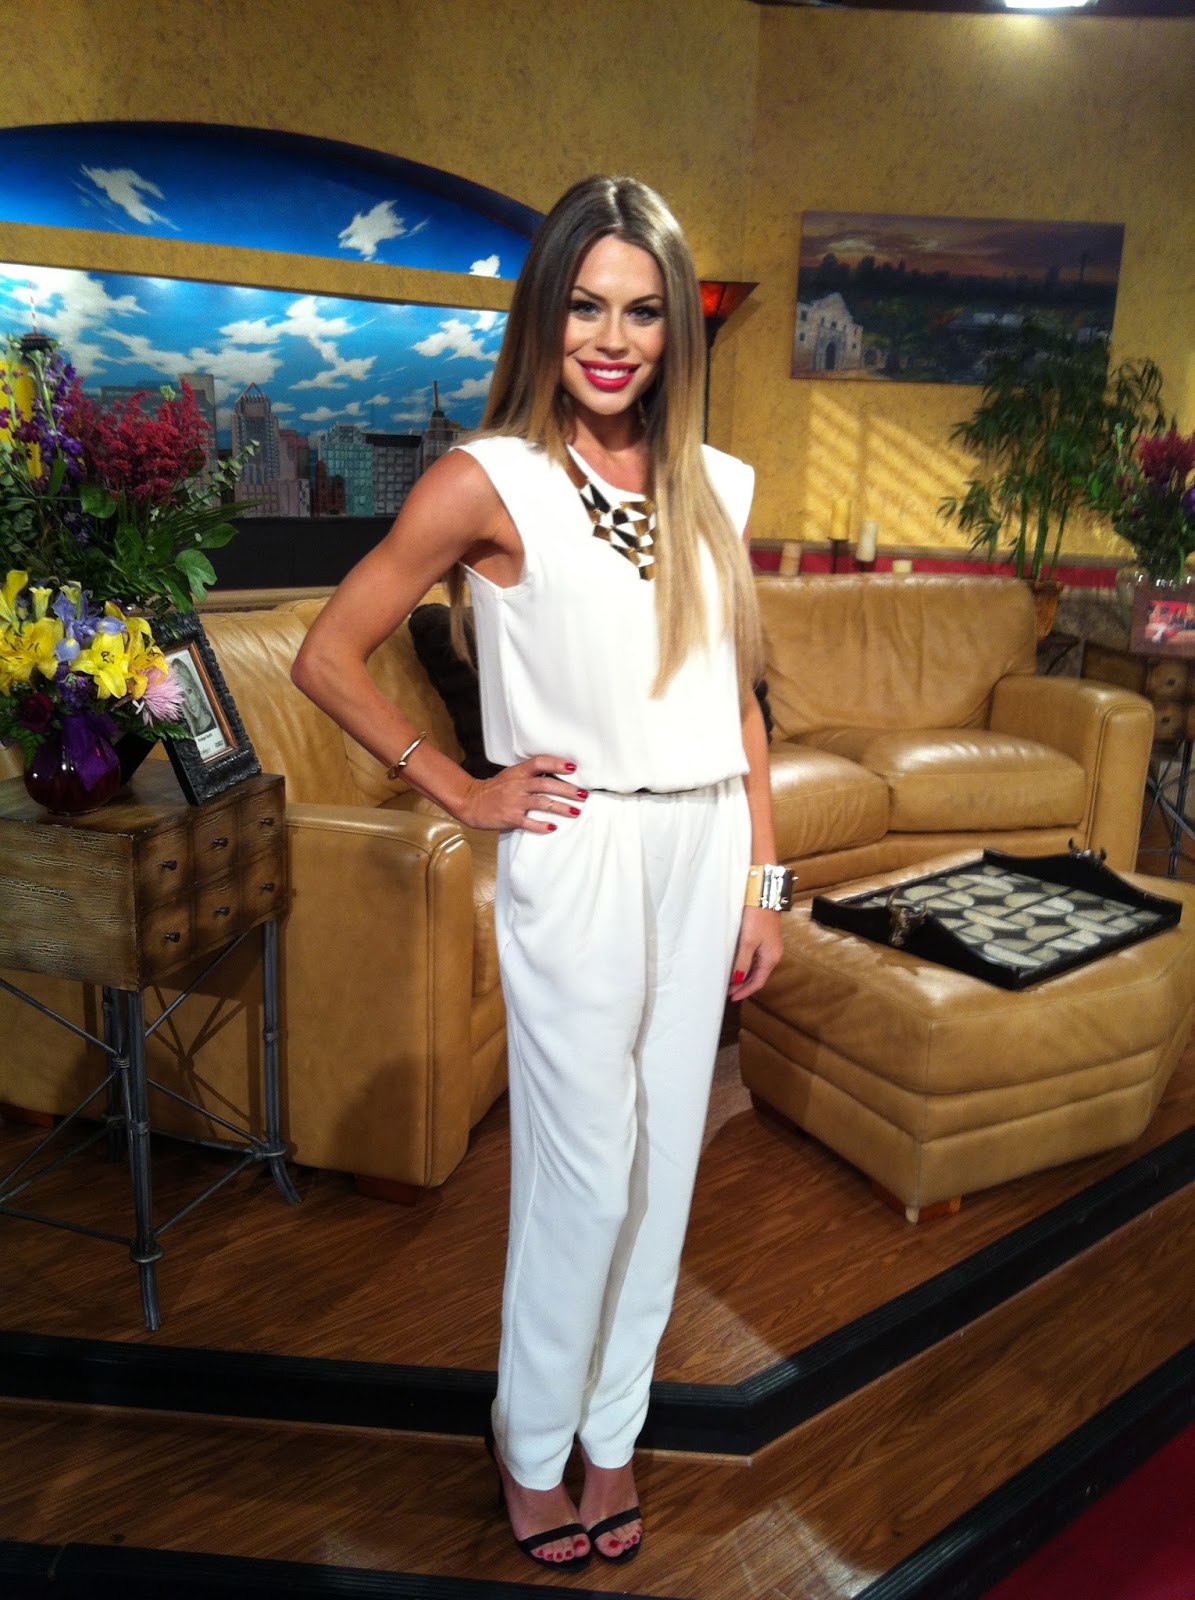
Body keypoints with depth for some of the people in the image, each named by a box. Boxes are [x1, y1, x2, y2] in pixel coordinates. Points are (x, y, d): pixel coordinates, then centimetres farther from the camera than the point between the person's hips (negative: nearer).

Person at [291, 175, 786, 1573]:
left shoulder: (715, 487, 8)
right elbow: (327, 658, -5)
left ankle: (613, 1428, 37)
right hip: (577, 854, -5)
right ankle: (533, 1445, 33)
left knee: (664, 1159, 14)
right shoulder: (489, 483, -8)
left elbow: (736, 699, 11)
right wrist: (462, 793, -5)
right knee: (583, 1172, 5)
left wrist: (763, 881, 9)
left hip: (702, 849, 5)